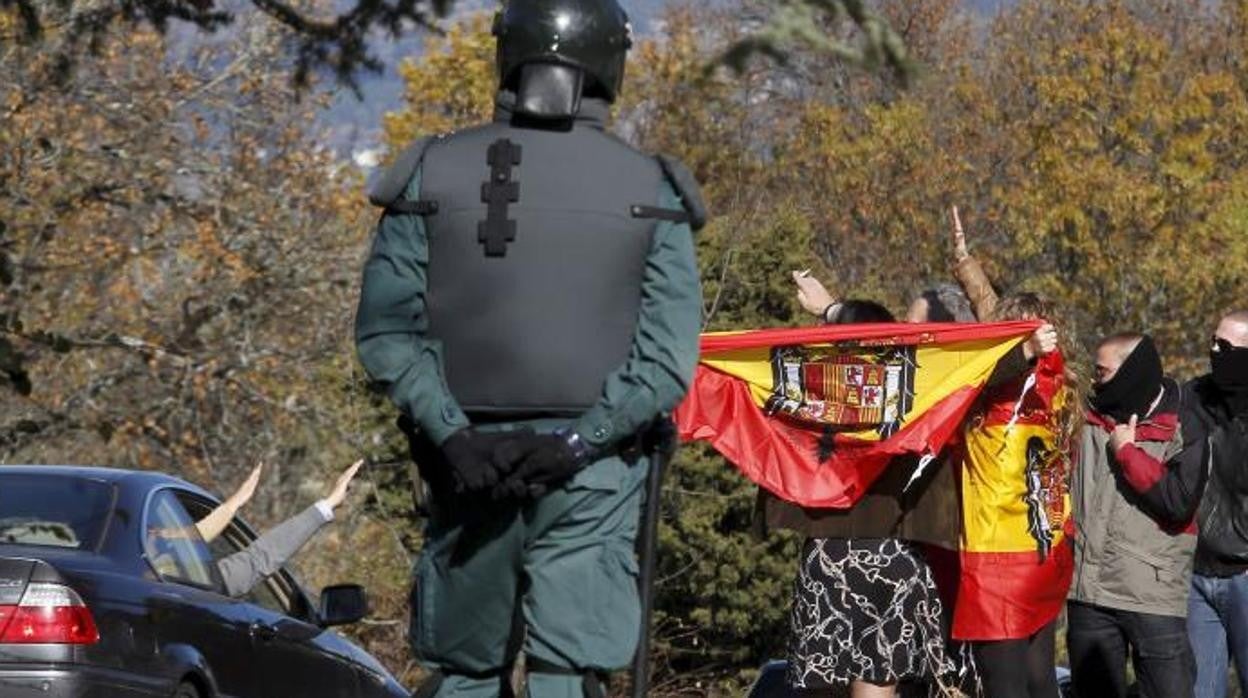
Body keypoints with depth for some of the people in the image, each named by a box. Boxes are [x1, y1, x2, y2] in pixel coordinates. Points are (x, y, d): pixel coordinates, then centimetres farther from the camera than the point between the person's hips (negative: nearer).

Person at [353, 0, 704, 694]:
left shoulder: (435, 172, 3)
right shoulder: (650, 191, 1)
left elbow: (386, 332, -4)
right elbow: (669, 355, -7)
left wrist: (453, 435, -9)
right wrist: (577, 443, -11)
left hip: (468, 461, 1)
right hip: (592, 478, -1)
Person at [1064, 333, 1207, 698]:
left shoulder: (1182, 431, -5)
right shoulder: (1089, 419, 10)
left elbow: (1179, 502, -18)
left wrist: (1127, 453, -11)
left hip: (1154, 597, -5)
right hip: (1089, 593, 5)